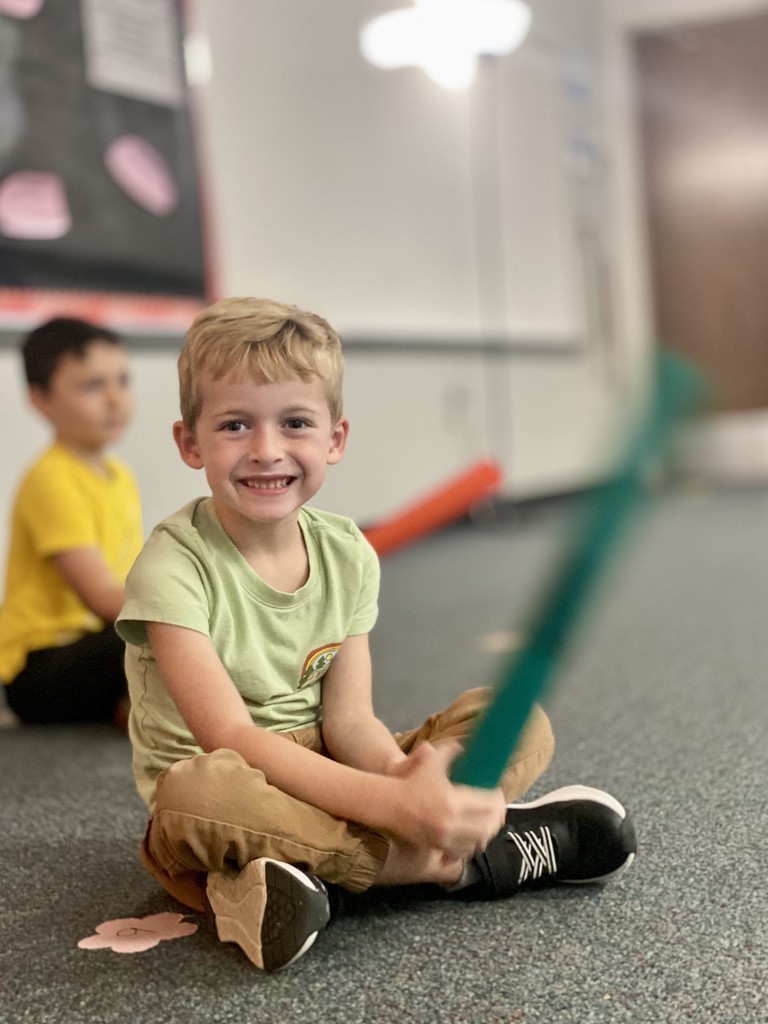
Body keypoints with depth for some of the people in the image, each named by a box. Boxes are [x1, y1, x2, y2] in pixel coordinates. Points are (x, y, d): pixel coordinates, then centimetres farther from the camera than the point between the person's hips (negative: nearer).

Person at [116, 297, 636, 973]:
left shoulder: (347, 554, 0)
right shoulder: (175, 567, -17)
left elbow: (348, 716, -4)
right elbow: (229, 738, -27)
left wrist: (406, 777, -29)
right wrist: (394, 805, -37)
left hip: (319, 776, 5)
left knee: (519, 724, -4)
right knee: (201, 791, -40)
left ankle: (317, 876, -22)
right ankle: (470, 858, -23)